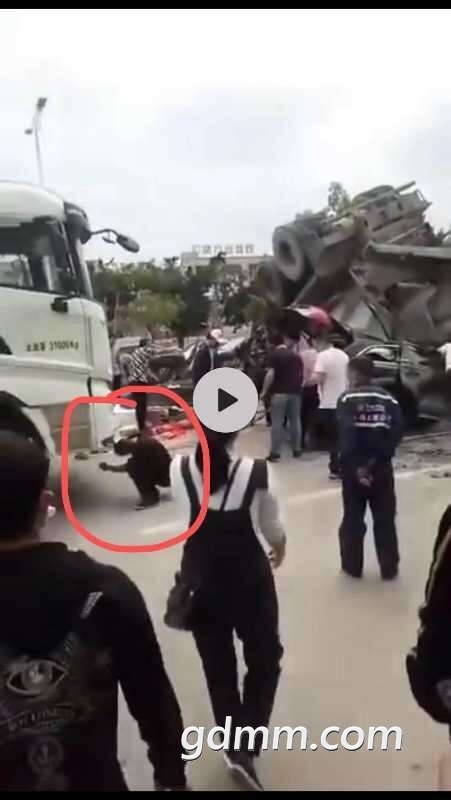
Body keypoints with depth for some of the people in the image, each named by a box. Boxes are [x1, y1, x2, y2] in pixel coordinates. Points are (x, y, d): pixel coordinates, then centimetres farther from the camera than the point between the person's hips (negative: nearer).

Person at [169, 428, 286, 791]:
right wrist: (280, 546, 16)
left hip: (200, 579, 3)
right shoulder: (258, 473, -20)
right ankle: (246, 748, 16)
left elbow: (189, 515, -2)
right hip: (248, 579, -3)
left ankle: (233, 746, 38)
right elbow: (273, 528, -7)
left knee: (217, 666, 21)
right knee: (265, 659, 21)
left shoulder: (179, 470, -14)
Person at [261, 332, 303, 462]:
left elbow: (270, 374, -14)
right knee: (295, 421, 13)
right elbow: (301, 374, 14)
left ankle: (275, 453, -3)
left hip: (279, 393, -5)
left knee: (277, 423, -3)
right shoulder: (296, 356, 11)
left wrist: (264, 391, -8)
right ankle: (296, 450, 19)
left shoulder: (274, 355, -5)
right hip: (295, 392, 5)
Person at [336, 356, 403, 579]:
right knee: (385, 519, 12)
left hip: (354, 468, -2)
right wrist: (377, 458, -9)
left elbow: (346, 436, -19)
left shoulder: (347, 399, -8)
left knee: (353, 518, 11)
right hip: (381, 467, 3)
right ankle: (389, 568, 19)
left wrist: (355, 466, -18)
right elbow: (397, 432, -8)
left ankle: (353, 566, 19)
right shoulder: (388, 399, 3)